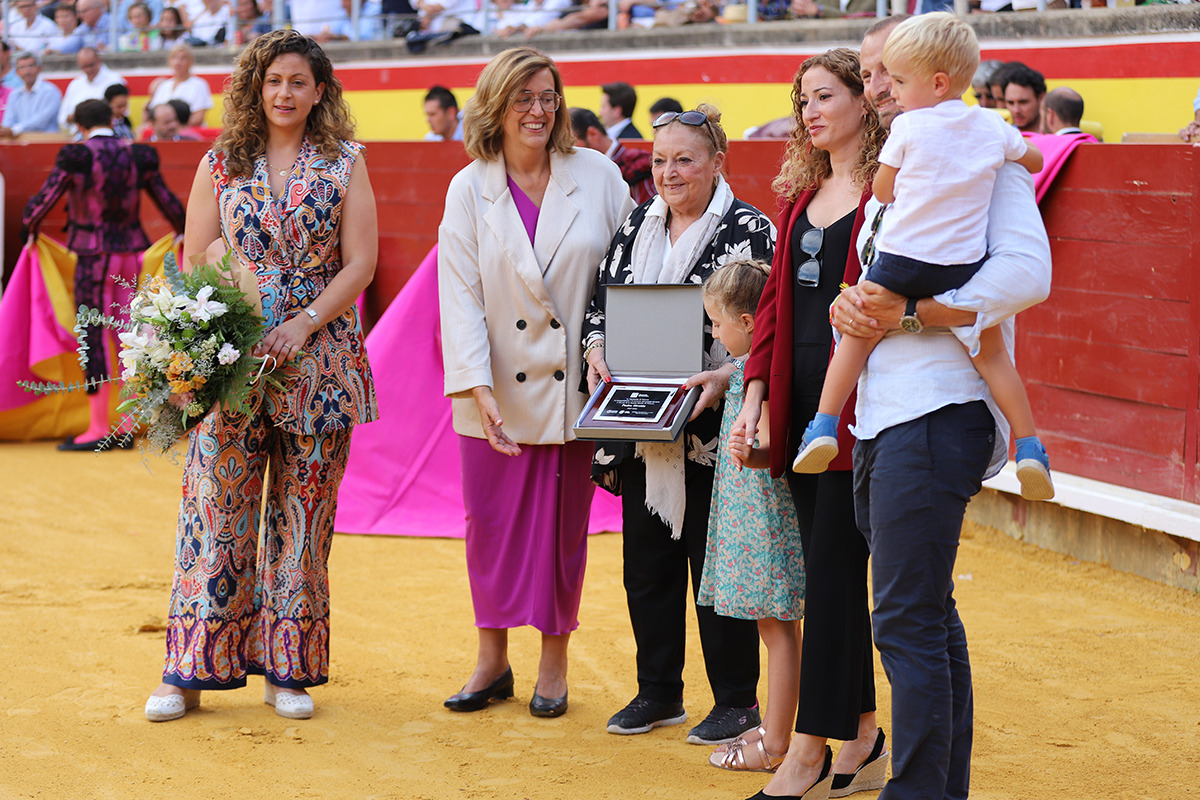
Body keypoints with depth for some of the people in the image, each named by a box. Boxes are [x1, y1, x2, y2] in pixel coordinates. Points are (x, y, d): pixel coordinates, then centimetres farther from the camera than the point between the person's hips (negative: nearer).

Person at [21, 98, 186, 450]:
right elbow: (168, 201, 7)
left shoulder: (76, 156, -11)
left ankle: (98, 429, 1)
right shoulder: (138, 156, 1)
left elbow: (46, 197, -9)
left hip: (94, 258, -5)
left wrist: (30, 227, 11)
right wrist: (183, 234, 25)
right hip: (132, 252, 5)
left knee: (94, 338, 1)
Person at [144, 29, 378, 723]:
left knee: (303, 511, 3)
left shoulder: (344, 164, 6)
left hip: (317, 360, 0)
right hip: (229, 356, 0)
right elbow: (193, 259, 9)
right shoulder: (221, 164, 9)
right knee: (217, 507, -2)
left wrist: (307, 321, -12)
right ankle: (192, 672, 3)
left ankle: (288, 670, 11)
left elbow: (360, 262, -1)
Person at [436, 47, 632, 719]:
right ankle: (493, 659, 17)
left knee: (563, 524, 6)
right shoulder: (469, 190, 0)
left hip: (573, 386, 0)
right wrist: (479, 388, -14)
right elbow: (460, 294, -4)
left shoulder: (598, 177, 0)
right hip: (498, 389, 0)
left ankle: (555, 663, 18)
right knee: (491, 524, 3)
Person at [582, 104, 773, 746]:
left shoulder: (749, 231, -6)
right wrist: (597, 350, -3)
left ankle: (736, 702, 12)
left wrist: (725, 377, -24)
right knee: (645, 564, 11)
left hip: (711, 431, -6)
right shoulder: (635, 228, 12)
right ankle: (658, 692, 24)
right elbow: (601, 300, 17)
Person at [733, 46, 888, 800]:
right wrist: (755, 395, 9)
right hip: (800, 397, 7)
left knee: (832, 570, -6)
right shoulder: (802, 194, 17)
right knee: (832, 572, 10)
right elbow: (776, 296, 16)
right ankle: (862, 734, 18)